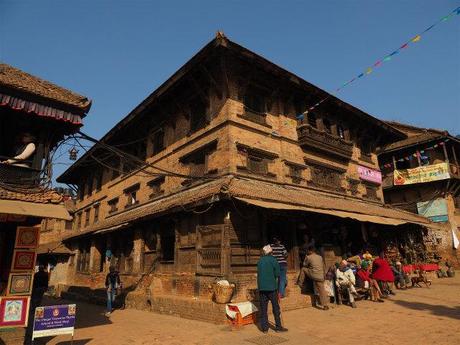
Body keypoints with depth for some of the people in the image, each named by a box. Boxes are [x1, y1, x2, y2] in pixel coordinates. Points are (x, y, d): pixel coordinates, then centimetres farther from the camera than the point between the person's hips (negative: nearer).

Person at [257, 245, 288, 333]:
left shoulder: (260, 261, 7)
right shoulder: (273, 260, -7)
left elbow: (259, 274, 11)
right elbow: (277, 274, -8)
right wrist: (274, 278, 9)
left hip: (261, 287, 4)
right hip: (272, 287, -4)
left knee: (263, 308, 8)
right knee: (276, 307, 7)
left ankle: (264, 327, 11)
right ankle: (278, 327, 13)